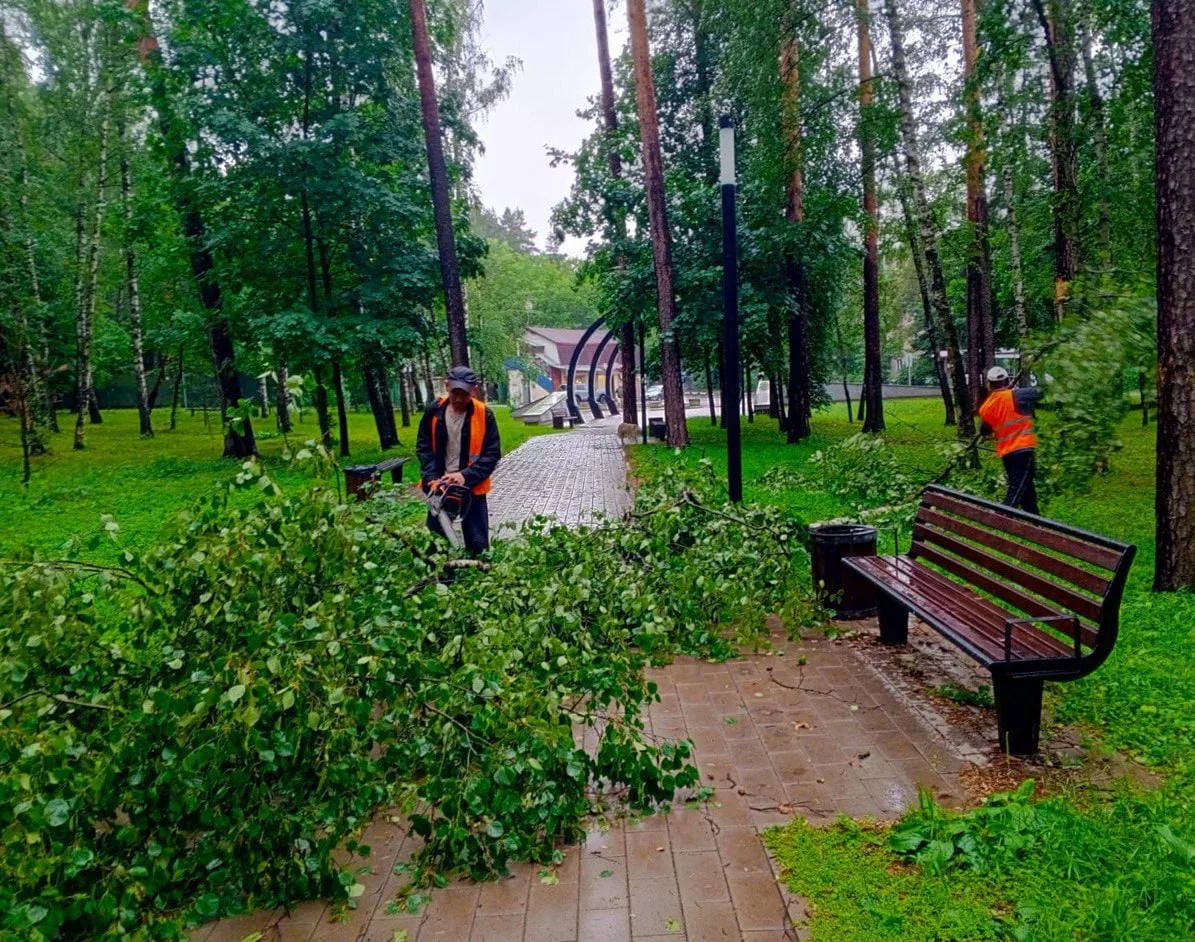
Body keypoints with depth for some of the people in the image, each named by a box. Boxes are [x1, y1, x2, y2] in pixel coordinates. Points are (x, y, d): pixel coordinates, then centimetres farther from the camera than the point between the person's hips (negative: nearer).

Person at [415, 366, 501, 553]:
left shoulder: (484, 415, -11)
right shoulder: (434, 411, -4)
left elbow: (493, 454, -10)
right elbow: (423, 447, 0)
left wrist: (466, 475, -21)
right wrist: (432, 478, -14)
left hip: (471, 488, -2)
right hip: (439, 486, 3)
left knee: (478, 544, 6)